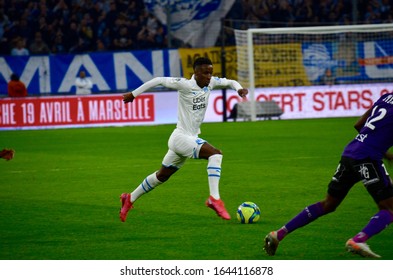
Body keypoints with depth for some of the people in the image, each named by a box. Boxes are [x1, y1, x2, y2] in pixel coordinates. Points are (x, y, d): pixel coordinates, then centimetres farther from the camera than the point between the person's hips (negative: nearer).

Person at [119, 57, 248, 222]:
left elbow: (229, 82, 14)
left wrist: (239, 88, -9)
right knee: (215, 154, -27)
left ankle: (129, 199, 36)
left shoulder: (210, 83, 2)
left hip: (191, 138, 9)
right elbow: (159, 80, -10)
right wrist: (134, 94, -5)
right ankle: (214, 199, -30)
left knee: (162, 176, 21)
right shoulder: (185, 85, -17)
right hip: (181, 138, -9)